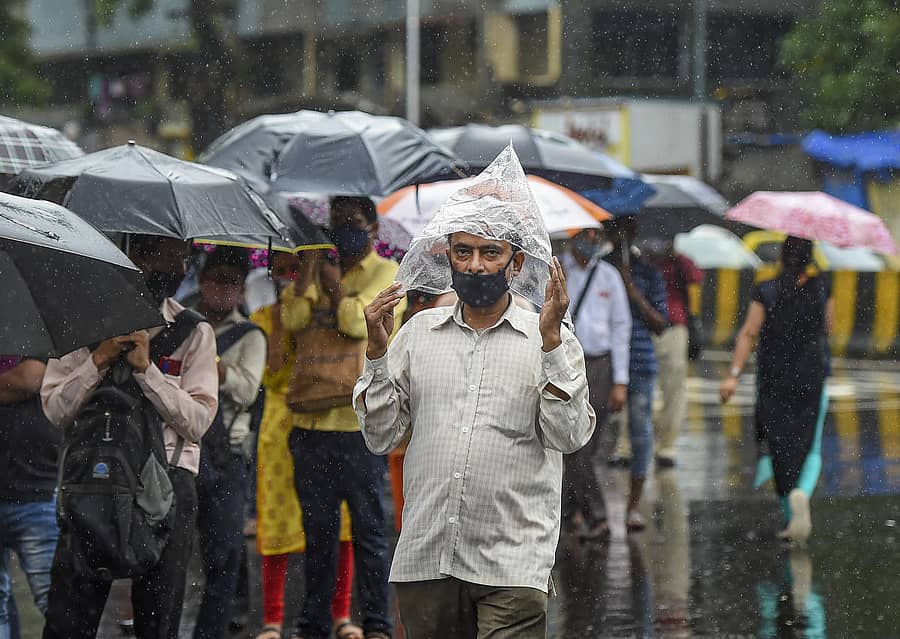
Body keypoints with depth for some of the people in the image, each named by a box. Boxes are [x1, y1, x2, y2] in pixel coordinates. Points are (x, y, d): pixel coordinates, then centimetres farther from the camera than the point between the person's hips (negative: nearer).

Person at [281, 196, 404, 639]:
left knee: (367, 528, -1)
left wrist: (334, 284, -7)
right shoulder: (321, 270, 15)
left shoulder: (385, 272, 0)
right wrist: (310, 266, -4)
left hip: (360, 422, -5)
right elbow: (293, 319, -2)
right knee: (318, 531, 10)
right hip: (312, 422, 5)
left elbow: (357, 321, -16)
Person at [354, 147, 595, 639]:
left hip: (511, 564, -3)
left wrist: (551, 340, -14)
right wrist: (377, 350, -1)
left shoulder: (552, 339, 4)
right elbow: (380, 437, 10)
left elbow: (569, 436, -8)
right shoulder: (418, 331, 13)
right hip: (425, 558, 3)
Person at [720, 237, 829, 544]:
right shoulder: (820, 290, -5)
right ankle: (802, 493, -23)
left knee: (778, 448, 12)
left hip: (772, 383, 0)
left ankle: (791, 517, 13)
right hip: (811, 382, 0)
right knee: (810, 449, 8)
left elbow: (749, 333, -14)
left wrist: (733, 374, -15)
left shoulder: (765, 292, -8)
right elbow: (826, 329, 9)